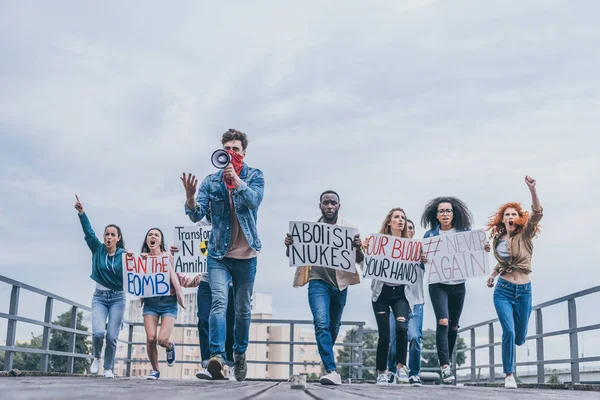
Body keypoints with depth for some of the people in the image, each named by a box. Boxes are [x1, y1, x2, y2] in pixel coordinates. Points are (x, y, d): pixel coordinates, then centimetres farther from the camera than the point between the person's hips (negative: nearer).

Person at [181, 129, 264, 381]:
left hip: (246, 255, 0)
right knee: (219, 301, -19)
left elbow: (254, 201, -21)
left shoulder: (254, 176, 0)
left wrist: (236, 180, -36)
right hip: (219, 254, 0)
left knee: (243, 308, 10)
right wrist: (190, 196, -28)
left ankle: (240, 354, 29)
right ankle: (217, 356, -27)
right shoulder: (211, 181, 1)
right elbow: (196, 215, -7)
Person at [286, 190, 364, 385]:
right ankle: (331, 371, -20)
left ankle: (327, 363, 37)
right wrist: (289, 245, -17)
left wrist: (359, 248, -21)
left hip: (340, 282, 2)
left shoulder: (350, 227, 4)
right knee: (321, 323, -18)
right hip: (318, 281, -1)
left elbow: (360, 260, 2)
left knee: (334, 326, 14)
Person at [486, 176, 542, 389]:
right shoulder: (498, 240, 7)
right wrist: (493, 274, 12)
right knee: (509, 332, -17)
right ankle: (509, 375, -4)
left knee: (519, 338, 8)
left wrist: (532, 189, -32)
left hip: (524, 291, 0)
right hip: (503, 290, 1)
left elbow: (537, 213, -20)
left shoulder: (525, 236, -2)